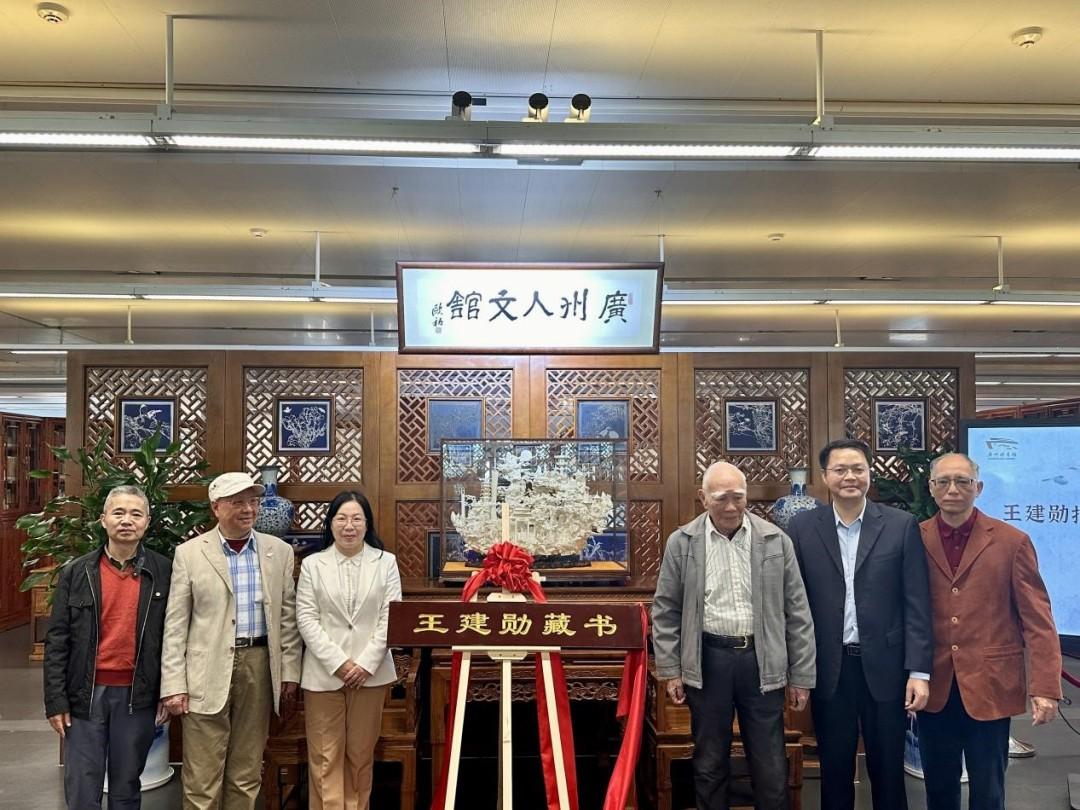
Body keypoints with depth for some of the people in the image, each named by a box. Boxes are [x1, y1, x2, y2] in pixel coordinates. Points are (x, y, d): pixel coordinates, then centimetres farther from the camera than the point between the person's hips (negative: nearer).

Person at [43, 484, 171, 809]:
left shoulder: (163, 572, -1)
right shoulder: (76, 572, -1)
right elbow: (57, 640, 0)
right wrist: (56, 699, -4)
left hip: (137, 696, 0)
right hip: (85, 694, 0)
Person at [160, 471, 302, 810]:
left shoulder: (280, 551, 5)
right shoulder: (189, 553, -2)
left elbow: (288, 618, 7)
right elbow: (175, 624, -2)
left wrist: (290, 674, 4)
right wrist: (173, 684, -6)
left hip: (259, 667, 2)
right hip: (207, 672, -2)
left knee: (247, 775, 12)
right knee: (202, 779, 3)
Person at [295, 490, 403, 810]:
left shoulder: (386, 562, 4)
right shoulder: (312, 564, 3)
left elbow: (390, 618, -1)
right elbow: (306, 619, -3)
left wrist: (366, 664, -11)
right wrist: (338, 662, -12)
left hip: (371, 671, 1)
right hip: (324, 672, 0)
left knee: (360, 754, 9)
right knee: (325, 756, 2)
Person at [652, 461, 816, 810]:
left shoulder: (775, 540, 0)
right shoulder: (682, 542, -1)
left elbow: (797, 612, 3)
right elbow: (666, 611, 4)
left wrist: (801, 676, 3)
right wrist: (670, 669, 0)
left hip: (761, 660, 0)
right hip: (708, 659, 0)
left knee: (771, 768, 7)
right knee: (710, 763, 12)